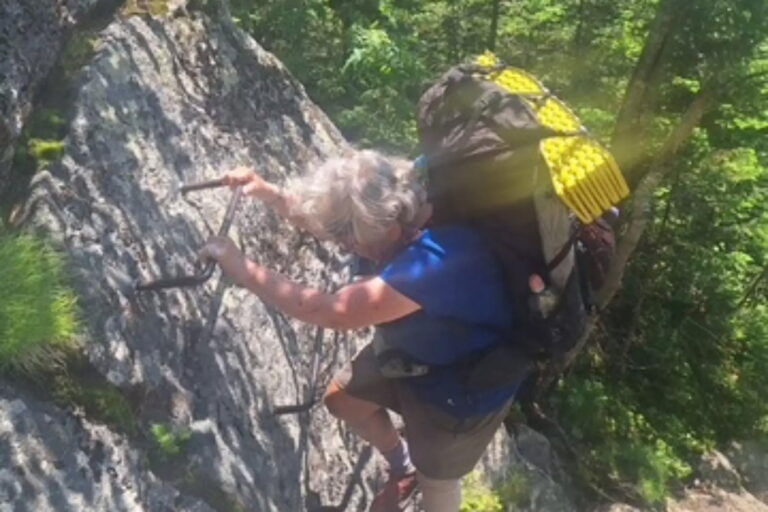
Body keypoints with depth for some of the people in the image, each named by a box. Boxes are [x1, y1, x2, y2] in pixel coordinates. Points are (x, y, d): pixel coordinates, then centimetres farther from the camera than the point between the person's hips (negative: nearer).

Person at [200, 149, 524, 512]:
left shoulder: (432, 264, -44)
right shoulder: (397, 211, -18)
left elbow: (328, 311, -40)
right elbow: (318, 218, -1)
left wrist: (241, 269, -32)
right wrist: (270, 194, -19)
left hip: (464, 389, -7)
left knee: (435, 478, 16)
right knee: (342, 398, 20)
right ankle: (402, 467, 47)